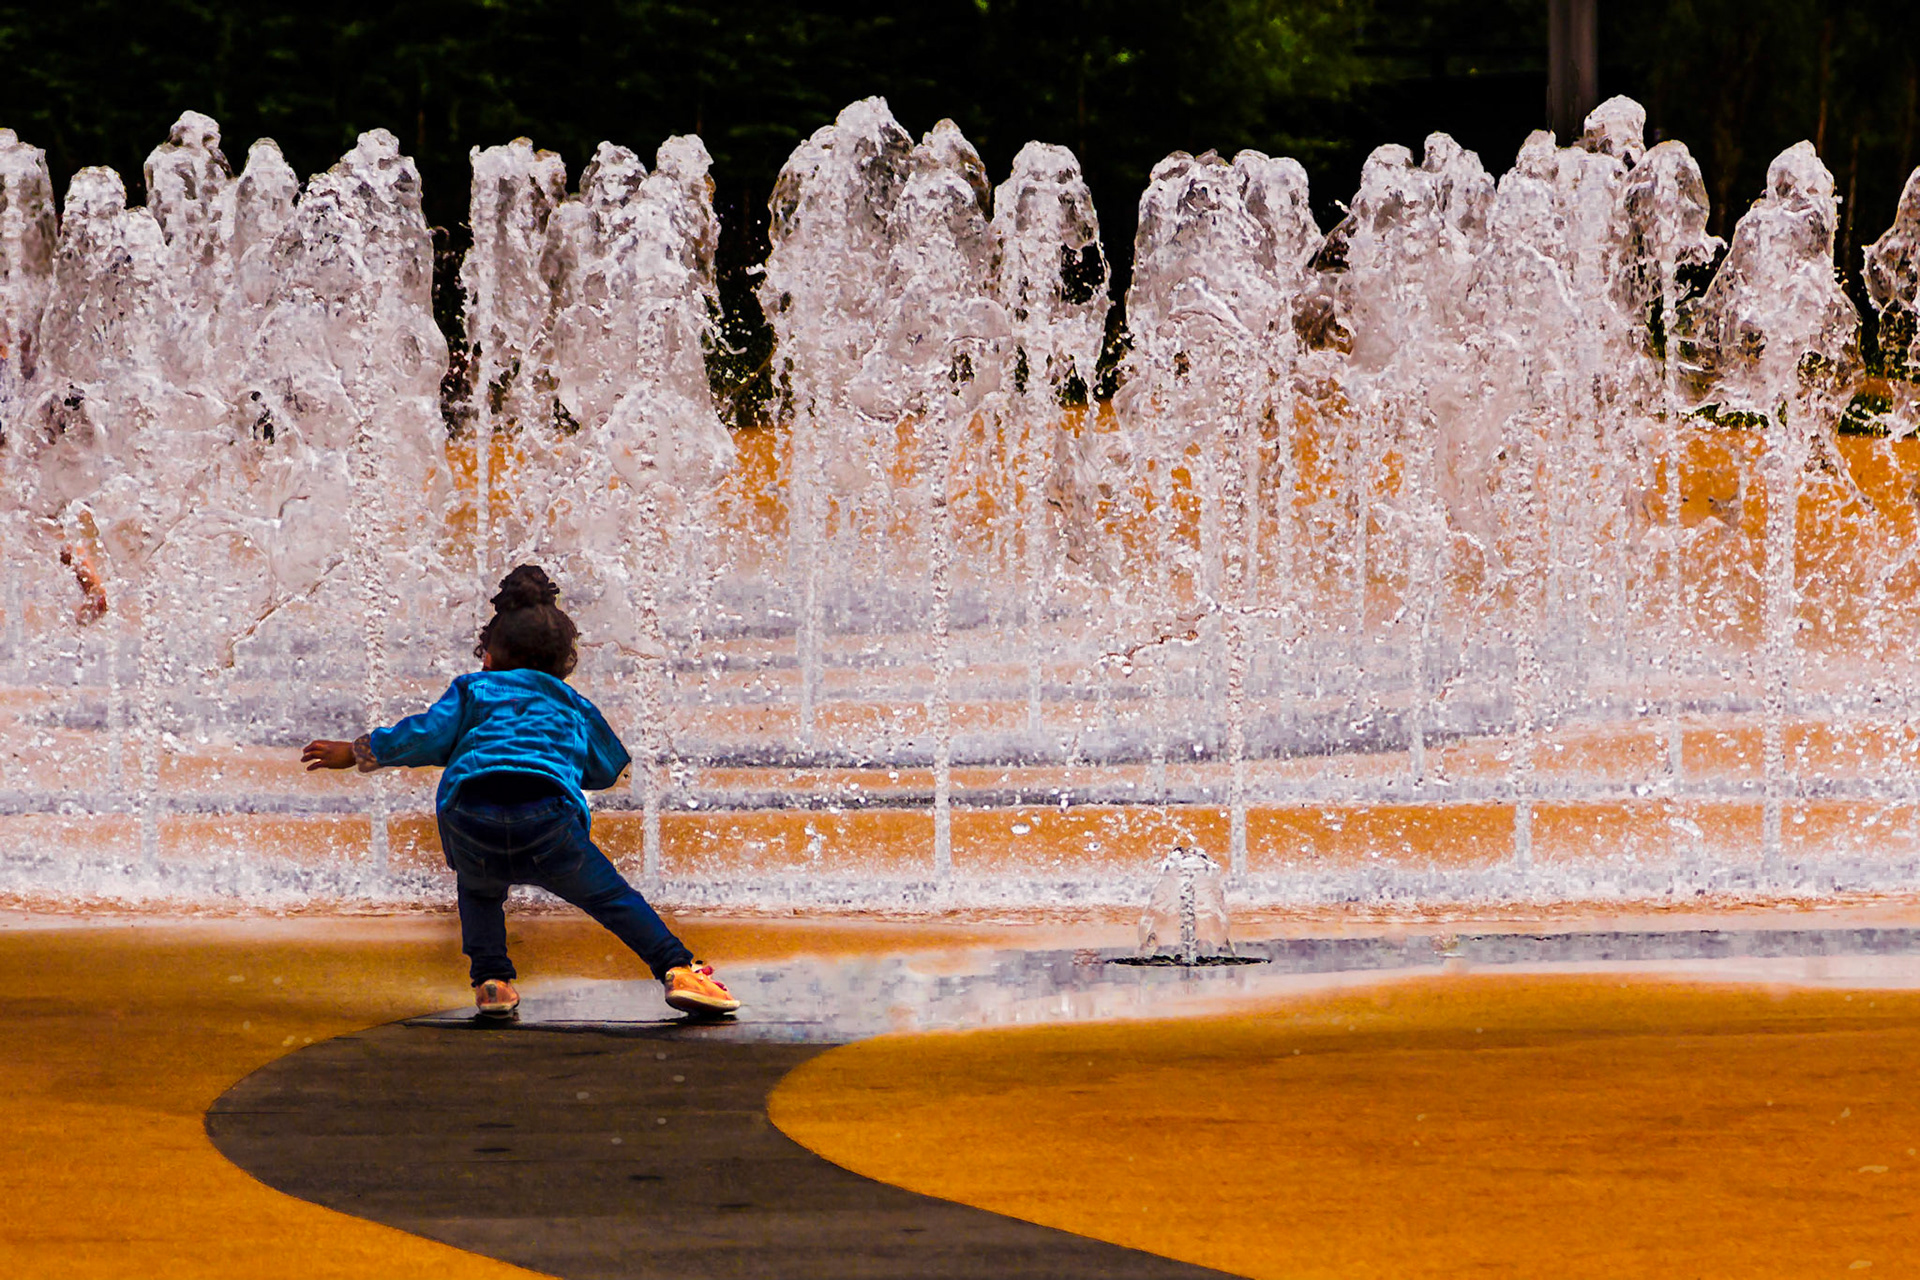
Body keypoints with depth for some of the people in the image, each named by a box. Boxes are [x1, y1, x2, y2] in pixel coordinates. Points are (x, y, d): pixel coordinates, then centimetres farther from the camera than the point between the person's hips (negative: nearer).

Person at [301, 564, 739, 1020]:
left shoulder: (476, 689, 25)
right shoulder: (574, 707, 32)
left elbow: (427, 735, 13)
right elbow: (608, 768, 46)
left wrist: (356, 753, 25)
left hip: (470, 817, 0)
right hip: (550, 816, 0)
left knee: (480, 892, 32)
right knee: (611, 897, 16)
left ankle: (491, 979, 14)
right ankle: (677, 970, 2)